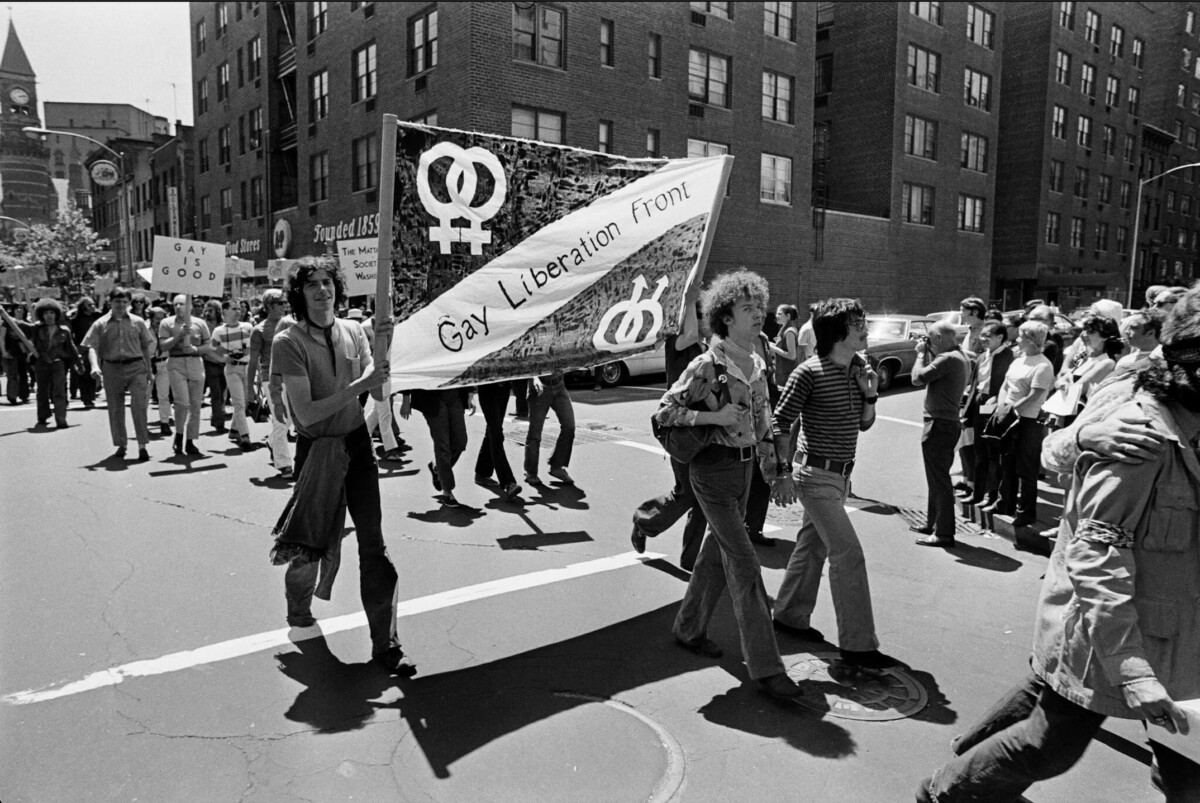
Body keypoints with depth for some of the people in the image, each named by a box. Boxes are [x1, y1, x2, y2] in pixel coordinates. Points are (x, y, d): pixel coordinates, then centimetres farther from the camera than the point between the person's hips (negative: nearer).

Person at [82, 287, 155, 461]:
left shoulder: (138, 322, 6)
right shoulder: (101, 324, 3)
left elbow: (147, 346, 10)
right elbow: (92, 347, -4)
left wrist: (148, 369, 9)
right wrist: (95, 366, -22)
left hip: (136, 367, -1)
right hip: (112, 368, 1)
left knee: (139, 405, -10)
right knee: (115, 409, 8)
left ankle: (143, 445, -7)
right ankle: (121, 445, 21)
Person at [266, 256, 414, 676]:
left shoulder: (353, 331, 2)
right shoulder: (288, 342, -13)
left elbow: (374, 384, -2)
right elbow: (306, 414, -20)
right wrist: (358, 386, -26)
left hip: (358, 444, 3)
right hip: (317, 450, -3)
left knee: (373, 542, -1)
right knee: (312, 543, 13)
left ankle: (385, 642, 6)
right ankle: (299, 611, 45)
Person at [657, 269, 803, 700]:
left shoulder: (757, 365, 7)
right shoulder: (708, 366, -15)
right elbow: (664, 411, -15)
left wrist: (774, 470, 16)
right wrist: (715, 417, -22)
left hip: (744, 467, 8)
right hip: (713, 468, -8)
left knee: (719, 550, 17)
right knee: (745, 564, -7)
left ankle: (688, 629, 37)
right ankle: (765, 667, 0)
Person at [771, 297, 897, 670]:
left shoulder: (859, 367, 7)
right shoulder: (810, 371, -16)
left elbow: (864, 423, 14)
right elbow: (781, 422, -13)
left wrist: (870, 394, -4)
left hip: (840, 474, 8)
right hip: (816, 475, -8)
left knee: (813, 545, 17)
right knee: (849, 555, -8)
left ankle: (790, 615, 33)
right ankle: (858, 644, 2)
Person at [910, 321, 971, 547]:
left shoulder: (948, 359, -19)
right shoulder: (962, 358, 13)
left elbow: (917, 378, -22)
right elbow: (933, 376, 15)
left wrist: (921, 354, -7)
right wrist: (928, 354, 8)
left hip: (939, 424, -10)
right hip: (950, 422, 10)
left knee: (939, 480, -4)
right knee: (938, 478, 19)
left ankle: (944, 533, 1)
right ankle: (933, 524, 31)